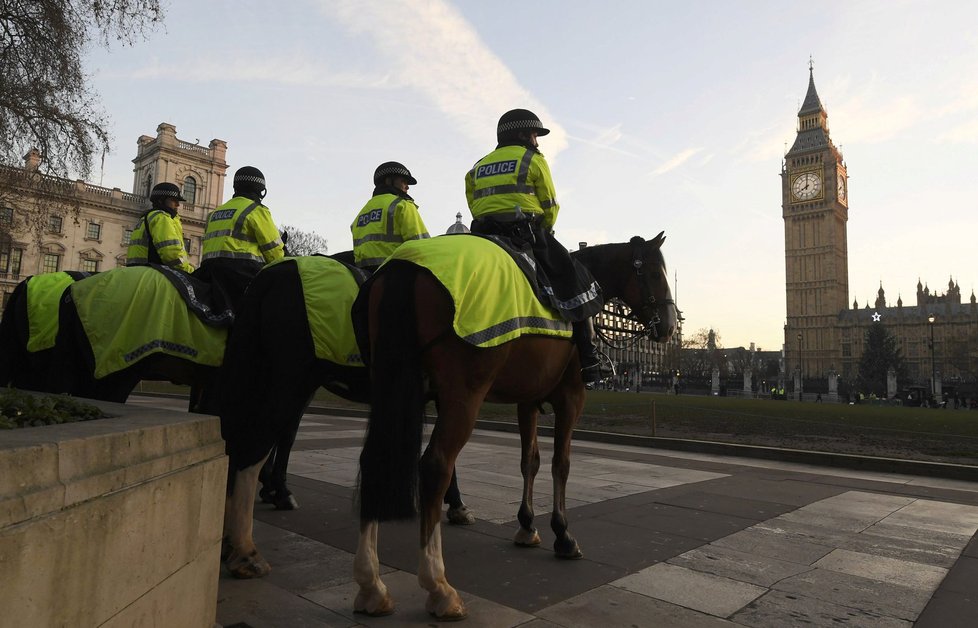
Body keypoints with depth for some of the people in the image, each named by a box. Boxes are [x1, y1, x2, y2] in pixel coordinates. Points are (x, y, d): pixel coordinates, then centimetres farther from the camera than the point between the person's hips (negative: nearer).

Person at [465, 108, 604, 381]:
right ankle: (587, 358, -8)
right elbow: (550, 207, 5)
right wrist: (543, 233, 20)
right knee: (577, 283, -1)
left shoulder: (479, 166, 22)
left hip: (483, 236, 6)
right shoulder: (533, 159, 7)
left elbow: (474, 204, 17)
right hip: (526, 231, -5)